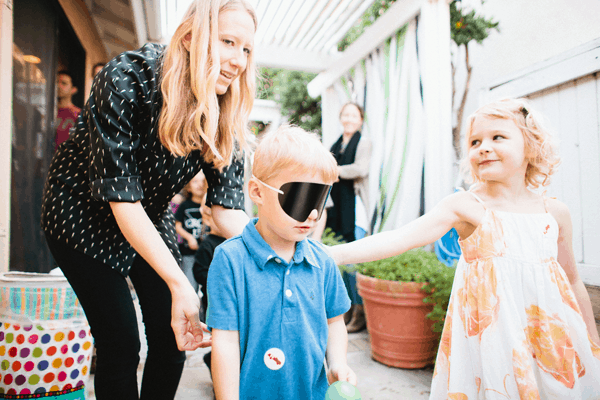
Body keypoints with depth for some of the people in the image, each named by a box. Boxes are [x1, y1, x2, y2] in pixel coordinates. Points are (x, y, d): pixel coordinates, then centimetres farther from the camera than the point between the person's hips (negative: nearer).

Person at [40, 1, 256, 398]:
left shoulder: (226, 114, -13)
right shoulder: (126, 79, -28)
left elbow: (227, 205, -15)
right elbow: (121, 195, -31)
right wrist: (179, 284, -36)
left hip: (151, 220, 5)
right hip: (84, 216, -4)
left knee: (173, 335, 3)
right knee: (121, 343, -7)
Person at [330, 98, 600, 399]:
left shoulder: (555, 213, 2)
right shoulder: (464, 206, -11)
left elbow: (571, 280, 14)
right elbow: (401, 238, -24)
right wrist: (336, 253, -36)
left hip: (549, 337, 4)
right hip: (490, 336, -4)